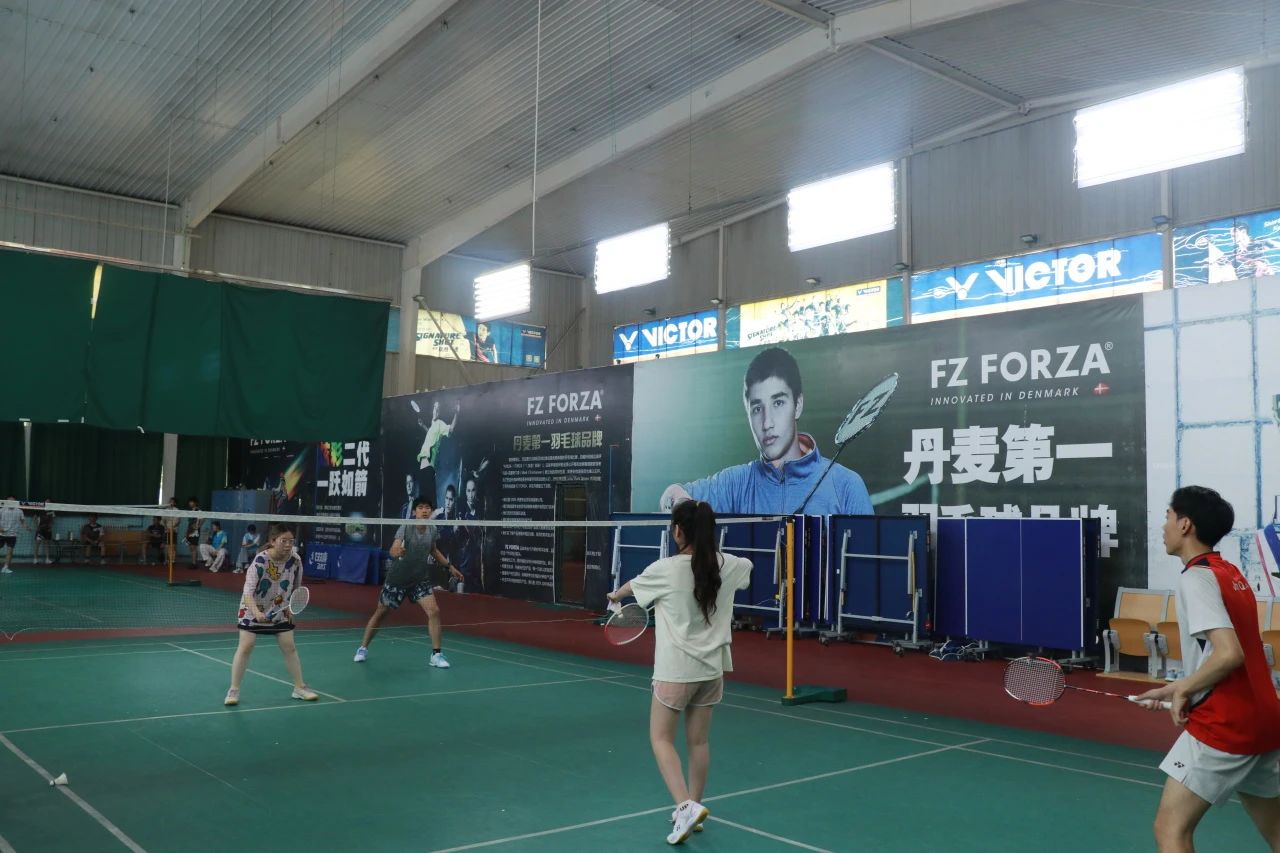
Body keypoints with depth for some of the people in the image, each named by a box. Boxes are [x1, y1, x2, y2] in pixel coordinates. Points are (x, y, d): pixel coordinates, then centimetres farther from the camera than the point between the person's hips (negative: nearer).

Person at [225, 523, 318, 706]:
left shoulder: (295, 561, -16)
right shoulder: (260, 560, -29)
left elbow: (296, 588, 3)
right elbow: (248, 591, -33)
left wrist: (290, 608, -1)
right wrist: (256, 612, -47)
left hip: (280, 610, 4)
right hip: (253, 610, -3)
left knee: (289, 646, 2)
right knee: (245, 647, -8)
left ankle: (299, 687, 13)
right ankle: (234, 690, 5)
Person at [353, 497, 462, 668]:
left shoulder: (432, 529, -2)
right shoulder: (406, 527, -16)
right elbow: (393, 550, -29)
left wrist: (450, 566, 16)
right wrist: (396, 551, -52)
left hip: (420, 580, 3)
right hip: (397, 578, -3)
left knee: (434, 611, -13)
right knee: (381, 613, 9)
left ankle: (436, 655, -1)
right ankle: (363, 648, 29)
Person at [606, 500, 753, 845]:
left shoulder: (666, 569, -14)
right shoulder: (727, 565, -2)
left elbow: (632, 585, 9)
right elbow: (748, 566, 24)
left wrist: (616, 595, 31)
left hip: (677, 669, -5)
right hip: (712, 667, 5)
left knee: (661, 738, 6)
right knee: (698, 740, 14)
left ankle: (687, 805, -10)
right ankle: (692, 810, 25)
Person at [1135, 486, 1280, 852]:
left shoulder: (1196, 577, -13)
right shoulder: (1231, 574, 13)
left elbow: (1229, 654, -25)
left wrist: (1182, 690, -11)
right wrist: (1177, 689, 17)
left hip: (1223, 724, -9)